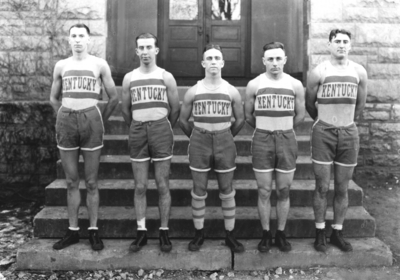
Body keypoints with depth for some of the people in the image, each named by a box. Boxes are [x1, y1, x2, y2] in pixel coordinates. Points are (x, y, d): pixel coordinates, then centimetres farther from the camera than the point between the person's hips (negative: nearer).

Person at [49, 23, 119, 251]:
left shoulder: (99, 64, 3)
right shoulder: (61, 66, 10)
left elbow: (114, 98, 6)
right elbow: (54, 98, 20)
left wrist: (101, 121, 6)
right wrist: (67, 119, 14)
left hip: (91, 121, -2)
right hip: (66, 122, 2)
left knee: (91, 182, 1)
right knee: (72, 182, 7)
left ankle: (94, 230, 10)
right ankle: (73, 231, 15)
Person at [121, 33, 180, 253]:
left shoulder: (166, 77, 3)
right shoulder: (129, 78, 8)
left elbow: (175, 109, 8)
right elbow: (125, 110, 16)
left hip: (161, 130, -1)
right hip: (137, 132, 2)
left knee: (163, 186, 2)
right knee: (140, 187, 4)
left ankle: (164, 232, 12)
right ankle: (141, 231, 13)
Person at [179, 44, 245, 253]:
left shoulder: (232, 92, 2)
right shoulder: (193, 91, 1)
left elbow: (240, 119, 12)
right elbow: (183, 120, 8)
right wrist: (195, 139, 10)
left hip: (225, 143, 0)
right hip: (199, 143, 0)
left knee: (227, 192, 6)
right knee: (199, 192, 6)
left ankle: (230, 235, 17)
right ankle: (199, 234, 20)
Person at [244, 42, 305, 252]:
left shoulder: (295, 85, 2)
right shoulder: (254, 85, 0)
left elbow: (300, 115, 12)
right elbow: (248, 115, 9)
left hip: (287, 140, 1)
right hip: (262, 140, -1)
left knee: (284, 191, 6)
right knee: (264, 191, 4)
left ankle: (281, 234, 20)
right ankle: (266, 234, 17)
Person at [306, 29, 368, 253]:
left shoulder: (359, 72, 4)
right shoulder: (319, 72, -3)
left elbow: (360, 104, 15)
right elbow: (309, 103, 7)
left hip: (349, 133, 2)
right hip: (323, 133, -2)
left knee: (343, 189, 7)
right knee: (322, 187, 1)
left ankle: (338, 233, 20)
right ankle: (320, 233, 14)